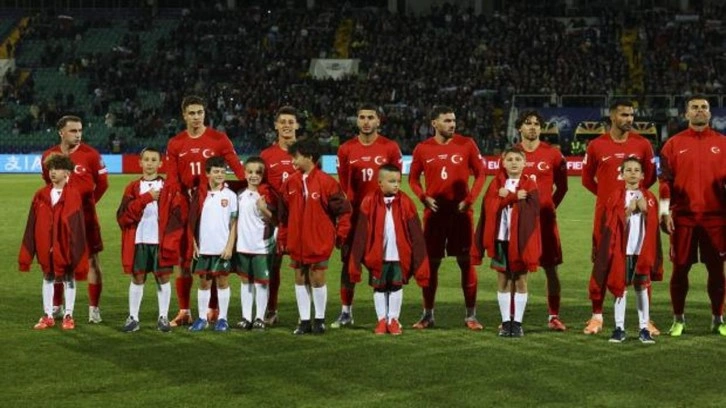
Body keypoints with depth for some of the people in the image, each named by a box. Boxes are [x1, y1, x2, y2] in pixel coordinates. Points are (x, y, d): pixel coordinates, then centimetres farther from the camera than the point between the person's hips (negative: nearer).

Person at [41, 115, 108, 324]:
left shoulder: (90, 154, -7)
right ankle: (56, 306, 24)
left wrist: (88, 202, 8)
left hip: (86, 215, -3)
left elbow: (102, 183, 1)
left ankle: (94, 308, 3)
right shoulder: (49, 156, 2)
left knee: (92, 259, -3)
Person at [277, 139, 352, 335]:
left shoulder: (326, 182, -12)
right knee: (300, 279, 8)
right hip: (296, 241, 5)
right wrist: (282, 237, 8)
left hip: (319, 241, -5)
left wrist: (340, 234, -5)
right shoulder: (291, 183, 3)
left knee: (317, 278, 1)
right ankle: (304, 320, 16)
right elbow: (285, 212, 10)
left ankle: (320, 319, 16)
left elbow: (343, 209, -6)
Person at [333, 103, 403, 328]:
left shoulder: (390, 148, -1)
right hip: (354, 213, 2)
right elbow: (342, 184, 6)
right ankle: (346, 312, 12)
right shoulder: (346, 149, 4)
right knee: (349, 260, 4)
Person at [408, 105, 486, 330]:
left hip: (461, 211, -1)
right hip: (434, 212, 1)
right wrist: (424, 197, -7)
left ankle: (471, 315, 9)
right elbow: (413, 178, 10)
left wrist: (470, 199, -9)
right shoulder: (422, 149, 3)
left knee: (466, 262, 1)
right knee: (431, 263, 5)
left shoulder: (466, 144, 0)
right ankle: (428, 314, 16)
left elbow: (480, 173, 3)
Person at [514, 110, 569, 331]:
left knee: (551, 268, 1)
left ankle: (553, 317, 9)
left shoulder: (553, 154, 3)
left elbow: (562, 186, 10)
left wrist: (550, 206, 3)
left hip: (545, 217, 0)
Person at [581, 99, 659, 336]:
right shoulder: (597, 145, 0)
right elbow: (587, 178, 10)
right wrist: (606, 194, 5)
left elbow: (650, 175, 13)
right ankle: (597, 316, 12)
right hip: (606, 213, -1)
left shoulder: (642, 144, 3)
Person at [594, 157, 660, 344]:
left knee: (641, 286, 5)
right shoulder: (615, 197, 3)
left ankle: (644, 328, 8)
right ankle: (619, 328, 7)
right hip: (621, 249, -1)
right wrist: (628, 211, -13)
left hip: (642, 249, 1)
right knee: (620, 287, 1)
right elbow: (611, 224, -3)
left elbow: (653, 225, 5)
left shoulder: (648, 197, 8)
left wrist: (645, 210, -10)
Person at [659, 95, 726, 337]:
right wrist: (665, 210, -7)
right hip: (683, 217, -1)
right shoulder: (674, 144, 4)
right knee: (680, 268, 5)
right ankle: (678, 319, 17)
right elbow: (665, 179, 0)